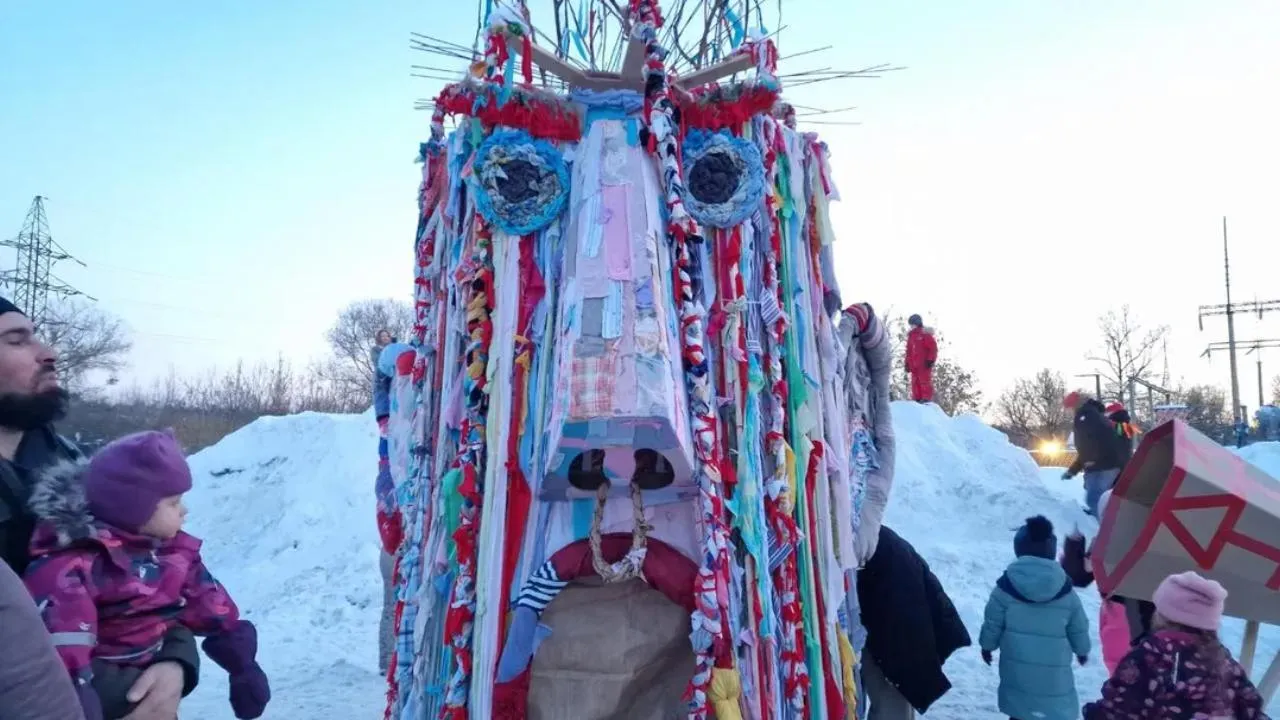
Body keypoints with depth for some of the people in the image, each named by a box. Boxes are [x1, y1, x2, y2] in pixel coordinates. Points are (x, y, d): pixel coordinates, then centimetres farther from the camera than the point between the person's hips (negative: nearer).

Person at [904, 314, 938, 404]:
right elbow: (909, 350, 22)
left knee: (925, 380, -8)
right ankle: (917, 398, 8)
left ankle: (927, 398, -6)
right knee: (915, 381, 5)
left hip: (924, 363, -7)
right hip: (914, 364, 7)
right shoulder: (911, 335, 18)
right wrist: (907, 363, 17)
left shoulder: (925, 334, -4)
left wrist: (930, 359, -14)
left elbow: (933, 347, -8)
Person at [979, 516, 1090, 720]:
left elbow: (993, 622, -2)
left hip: (1018, 667, 0)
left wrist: (987, 645, 16)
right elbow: (1078, 628, 7)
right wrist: (1082, 649, 26)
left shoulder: (1006, 586, -9)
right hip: (1054, 670, 0)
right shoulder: (1065, 590, -5)